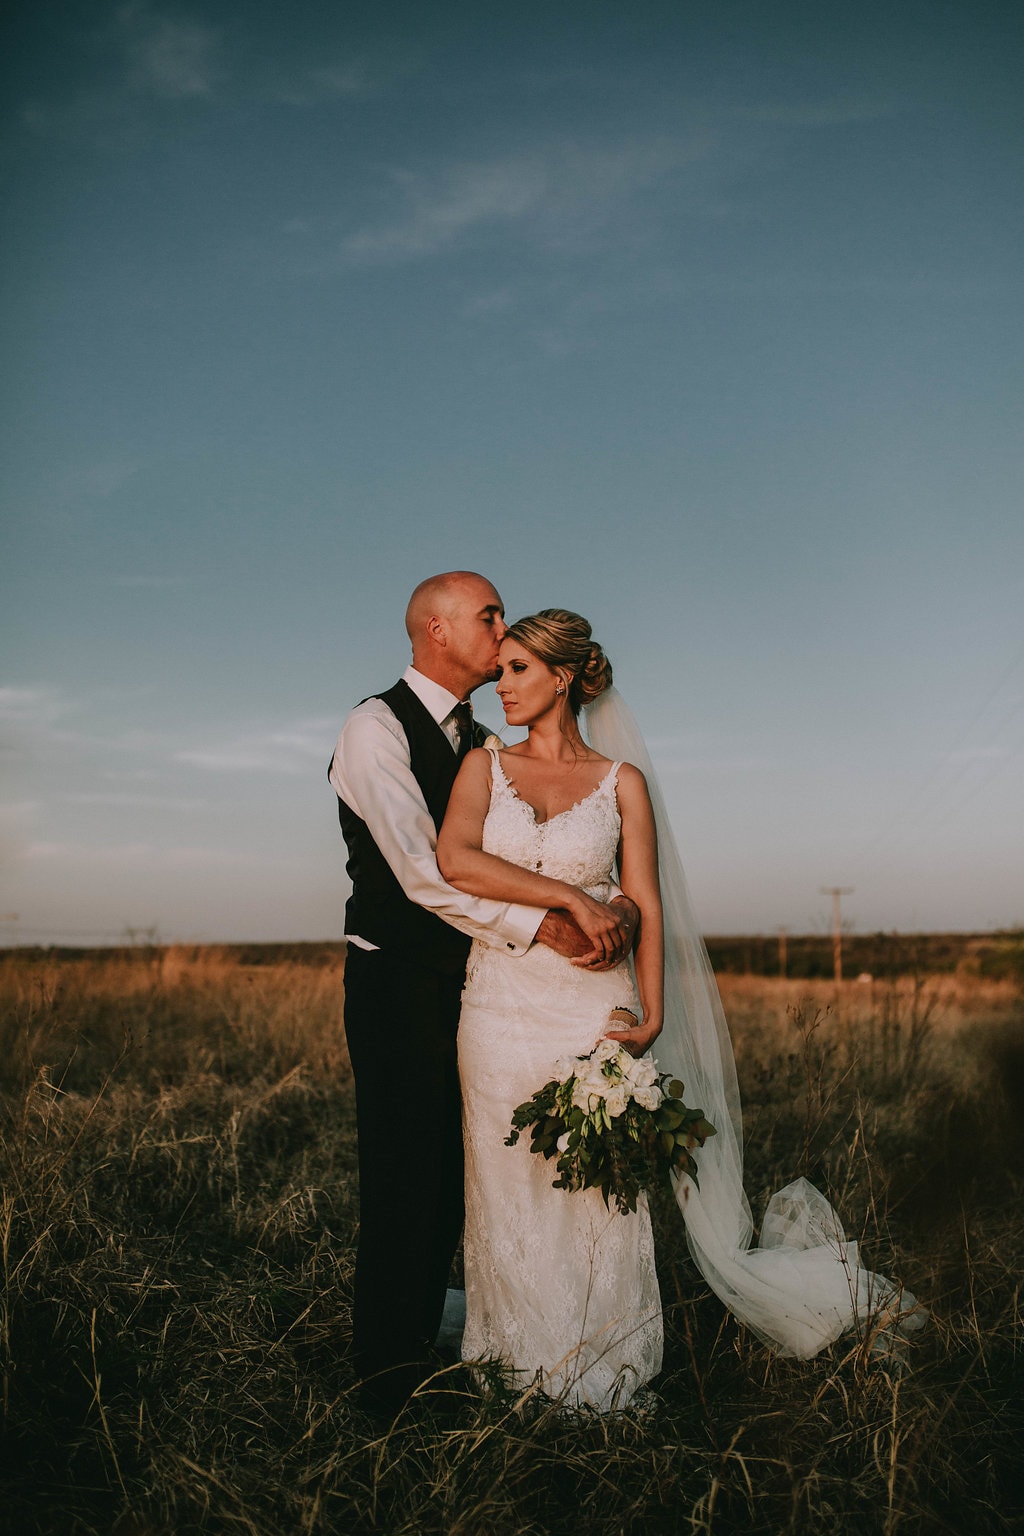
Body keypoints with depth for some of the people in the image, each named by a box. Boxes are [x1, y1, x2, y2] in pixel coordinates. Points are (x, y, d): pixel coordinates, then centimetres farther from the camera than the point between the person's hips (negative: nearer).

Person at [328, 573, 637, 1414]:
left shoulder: (482, 746, 14)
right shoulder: (377, 727, -11)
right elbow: (421, 869, -21)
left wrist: (617, 905, -15)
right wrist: (541, 924, -24)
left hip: (469, 982, 7)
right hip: (398, 986, -7)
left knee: (454, 1179, 12)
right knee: (404, 1180, 0)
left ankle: (425, 1341, 28)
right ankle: (391, 1377, 15)